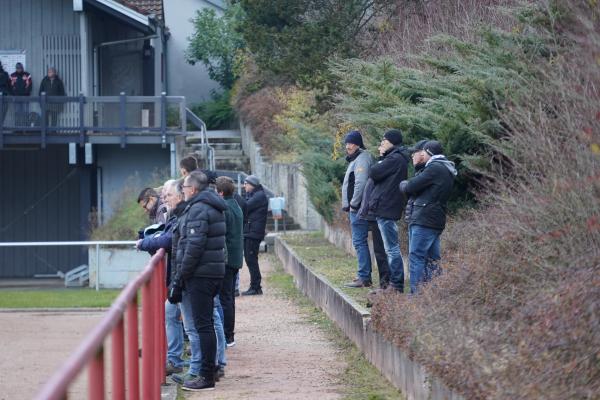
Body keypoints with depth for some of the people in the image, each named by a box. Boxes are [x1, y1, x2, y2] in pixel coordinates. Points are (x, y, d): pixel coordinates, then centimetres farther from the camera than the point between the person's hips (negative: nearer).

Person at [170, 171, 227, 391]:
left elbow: (194, 247, -20)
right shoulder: (211, 207, 18)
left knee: (203, 325, -7)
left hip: (200, 274, -10)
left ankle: (207, 377, -6)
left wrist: (179, 277, -16)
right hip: (213, 273, 10)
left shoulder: (198, 210, -14)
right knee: (206, 324, 15)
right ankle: (208, 371, 21)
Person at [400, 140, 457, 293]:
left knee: (416, 257, -9)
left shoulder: (434, 168, -12)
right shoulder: (446, 170, 19)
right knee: (432, 258, 11)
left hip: (425, 221, -10)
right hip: (437, 221, 10)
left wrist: (403, 184, 9)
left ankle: (416, 294, -12)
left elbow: (410, 187, -10)